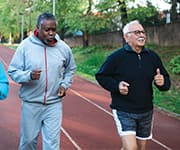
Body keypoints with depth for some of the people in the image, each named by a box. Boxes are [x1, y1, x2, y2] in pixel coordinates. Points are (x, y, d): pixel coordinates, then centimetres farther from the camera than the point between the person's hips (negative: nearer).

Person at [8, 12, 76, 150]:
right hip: (30, 103, -1)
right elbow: (13, 71, -6)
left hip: (54, 104, 1)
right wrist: (29, 75, -24)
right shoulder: (25, 46, -8)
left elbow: (70, 69, 16)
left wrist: (65, 85, 0)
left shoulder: (63, 48, -1)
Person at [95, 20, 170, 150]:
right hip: (123, 111, -5)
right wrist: (116, 85, -20)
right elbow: (101, 76, -3)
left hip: (146, 111, 5)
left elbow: (167, 82, 8)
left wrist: (162, 82, -16)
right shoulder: (116, 57, -10)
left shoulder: (153, 56, 1)